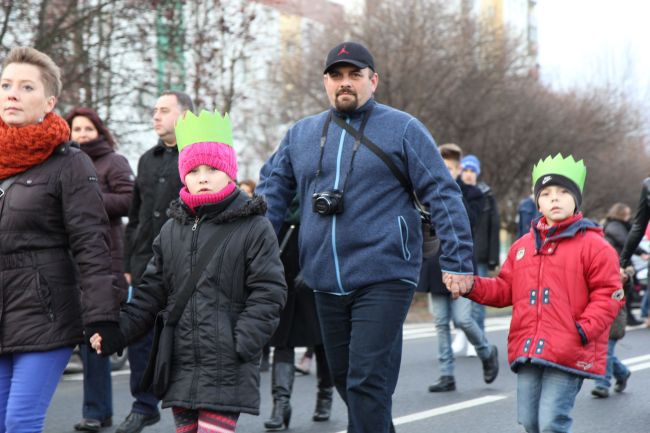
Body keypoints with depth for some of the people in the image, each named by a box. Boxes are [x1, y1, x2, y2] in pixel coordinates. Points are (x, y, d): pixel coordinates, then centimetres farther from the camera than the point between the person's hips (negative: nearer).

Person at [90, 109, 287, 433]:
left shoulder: (254, 227, -3)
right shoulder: (172, 229, 13)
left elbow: (268, 293, -6)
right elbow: (152, 292, 15)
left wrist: (240, 345, -16)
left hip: (227, 370, -5)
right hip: (180, 364, 5)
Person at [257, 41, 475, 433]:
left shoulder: (402, 129, 0)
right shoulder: (301, 135, 13)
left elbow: (443, 195, -3)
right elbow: (272, 195, 16)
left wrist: (457, 261, -9)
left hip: (383, 280, -5)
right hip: (326, 283, 5)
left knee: (367, 381, -12)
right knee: (343, 378, 15)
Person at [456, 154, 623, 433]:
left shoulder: (593, 245, -2)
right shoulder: (522, 246, 15)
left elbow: (609, 295, -4)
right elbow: (505, 290, 20)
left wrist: (585, 329, -16)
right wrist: (472, 286, 4)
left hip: (567, 355, -6)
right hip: (527, 351, 6)